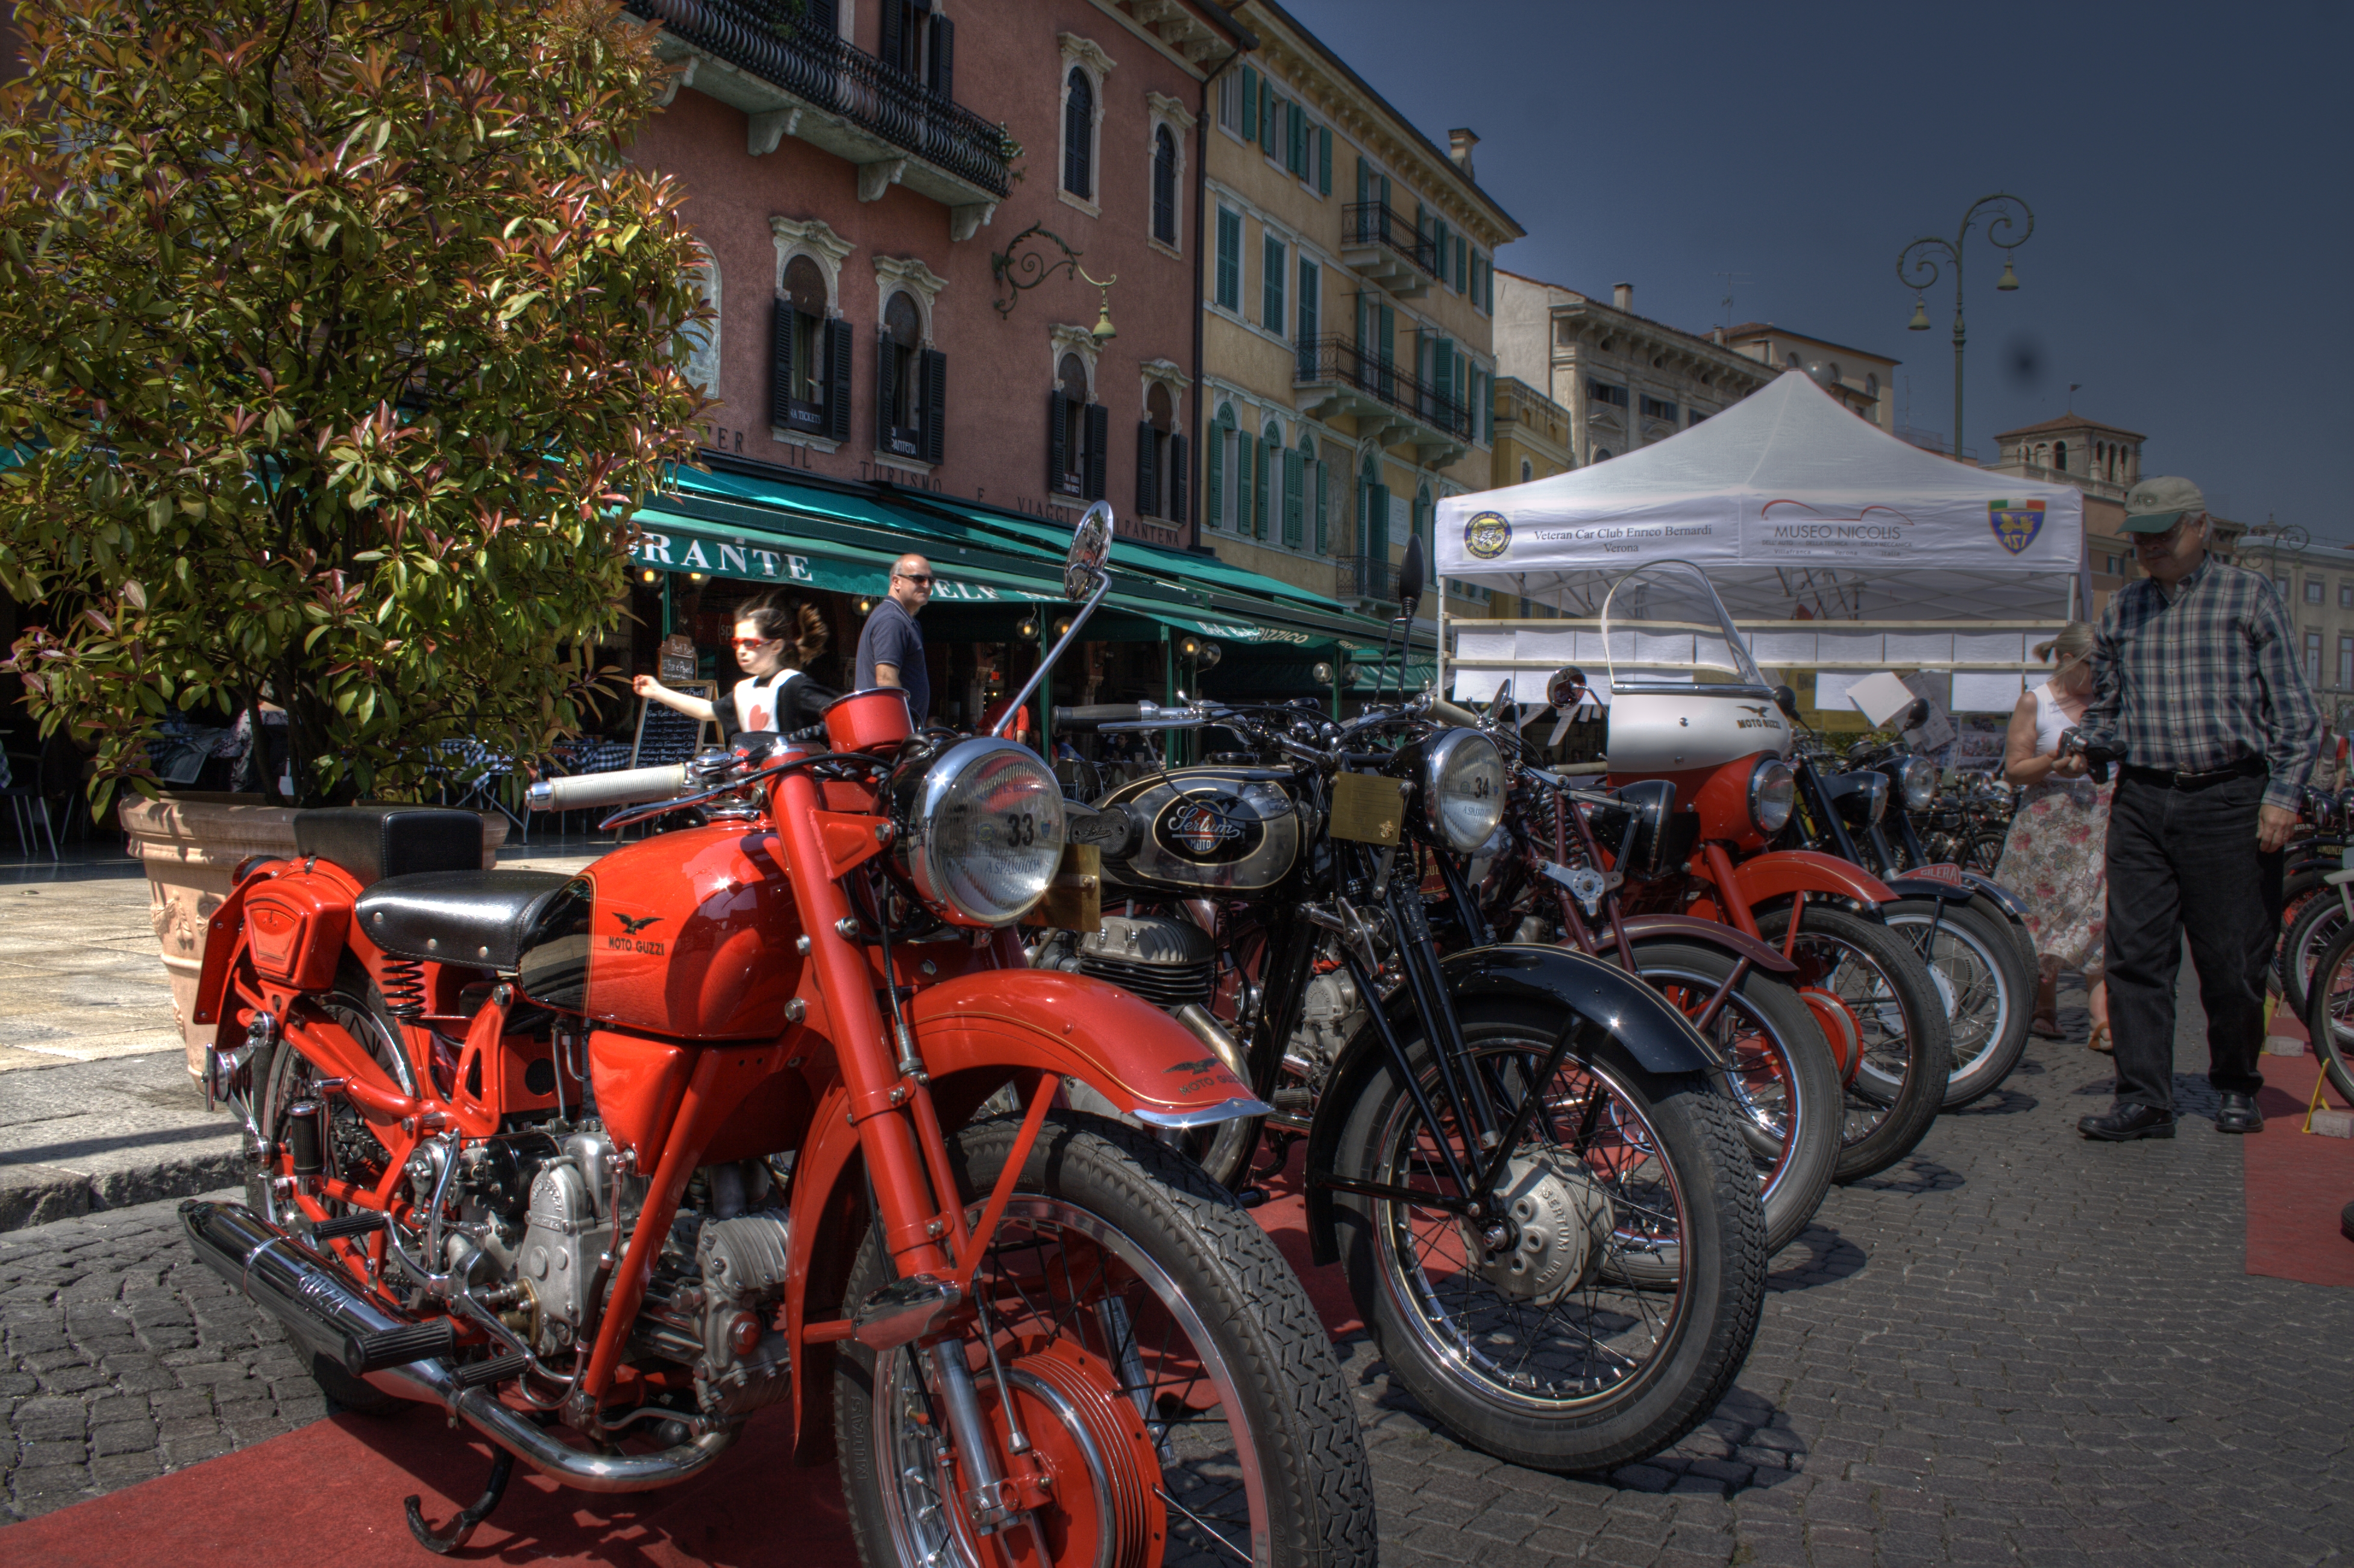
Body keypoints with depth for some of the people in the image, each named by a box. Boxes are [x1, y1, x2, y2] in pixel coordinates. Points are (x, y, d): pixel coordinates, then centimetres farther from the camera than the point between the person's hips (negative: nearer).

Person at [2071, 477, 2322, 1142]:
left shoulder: (2250, 596, 5)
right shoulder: (2120, 610, 15)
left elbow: (2293, 707, 1)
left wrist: (2282, 793, -8)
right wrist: (2082, 752, 3)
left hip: (2230, 800, -3)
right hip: (2141, 800, 3)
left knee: (2232, 960, 3)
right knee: (2136, 954, -3)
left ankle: (2237, 1087, 22)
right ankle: (2145, 1097, 1)